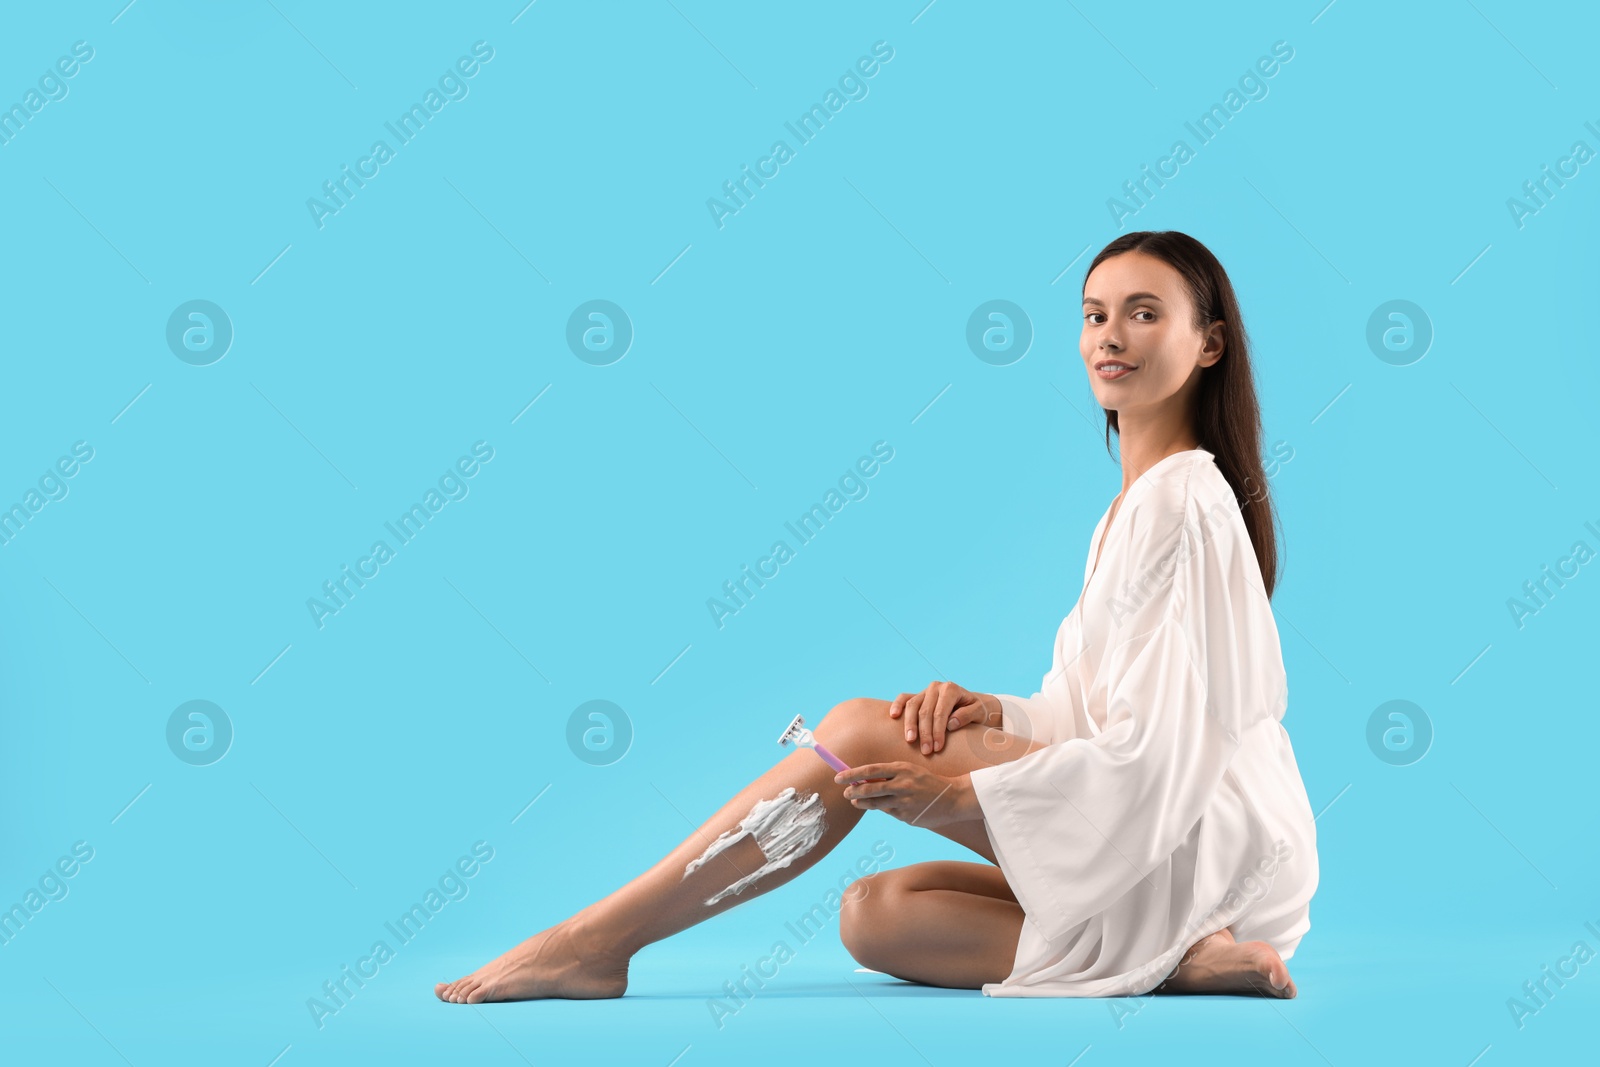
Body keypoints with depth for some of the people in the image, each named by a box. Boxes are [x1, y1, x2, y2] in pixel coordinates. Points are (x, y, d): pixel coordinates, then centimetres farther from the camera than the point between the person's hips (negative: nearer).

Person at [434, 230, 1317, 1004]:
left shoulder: (1184, 500, -13)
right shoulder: (1137, 504, 20)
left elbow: (1165, 741, -19)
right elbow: (1106, 711, 18)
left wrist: (966, 791, -18)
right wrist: (997, 715, -2)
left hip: (1207, 842, -10)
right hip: (1149, 852, 10)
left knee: (860, 731, -17)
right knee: (875, 919, -5)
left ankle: (598, 941, -15)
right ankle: (1187, 960, -13)